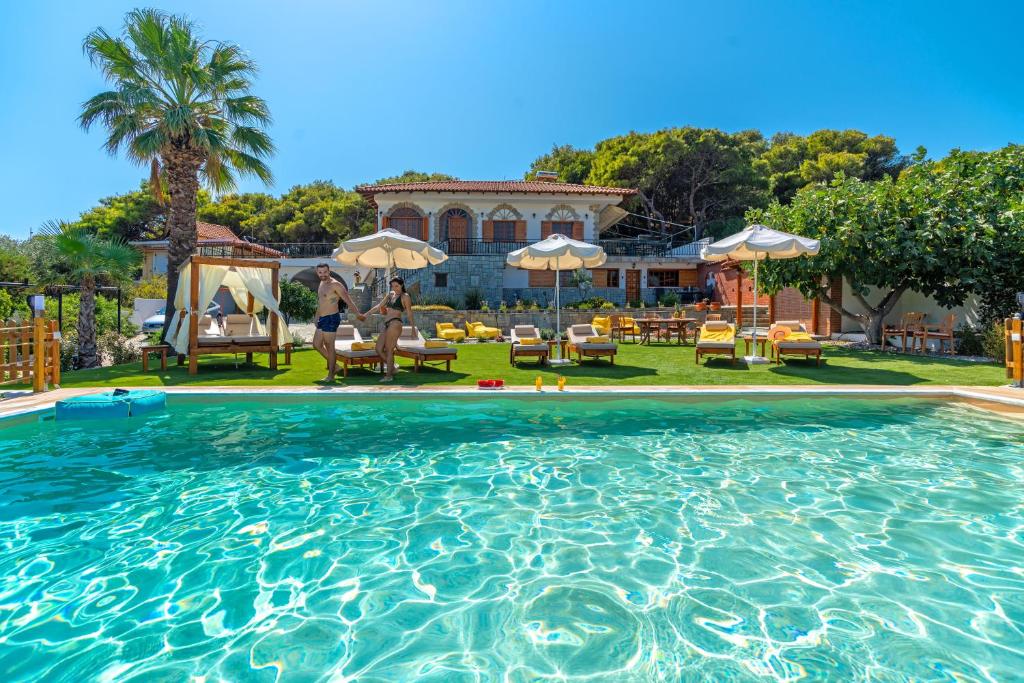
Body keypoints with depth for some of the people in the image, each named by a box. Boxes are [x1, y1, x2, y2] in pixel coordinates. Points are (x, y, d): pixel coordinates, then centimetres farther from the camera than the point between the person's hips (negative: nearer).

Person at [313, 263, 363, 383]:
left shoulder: (335, 284, -12)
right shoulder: (321, 284, 14)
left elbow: (348, 300, -18)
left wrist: (358, 313, -27)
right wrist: (317, 318, 22)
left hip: (331, 319, -9)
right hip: (322, 319, 9)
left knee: (329, 347, -4)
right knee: (316, 345, 13)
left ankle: (331, 376, 5)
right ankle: (334, 365, 24)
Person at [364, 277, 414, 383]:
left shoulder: (405, 296, -1)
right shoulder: (390, 294, 19)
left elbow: (409, 313, -1)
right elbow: (378, 306, 23)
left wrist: (413, 328, -2)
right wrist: (365, 314, 20)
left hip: (395, 324, -8)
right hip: (387, 324, 8)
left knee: (388, 350, -5)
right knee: (379, 349, 4)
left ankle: (389, 375, 3)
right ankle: (393, 367, 20)